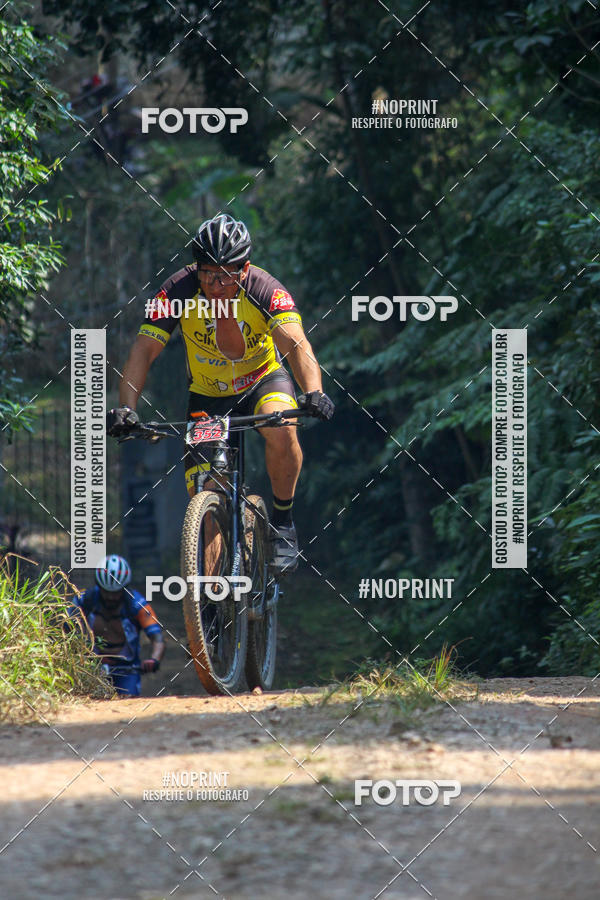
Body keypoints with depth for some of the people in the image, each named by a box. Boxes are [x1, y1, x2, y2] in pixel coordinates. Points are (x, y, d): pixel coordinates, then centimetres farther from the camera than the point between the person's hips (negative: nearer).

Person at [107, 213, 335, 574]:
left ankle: (283, 521, -12)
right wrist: (126, 407, -43)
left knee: (281, 430, -33)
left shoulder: (264, 290, -27)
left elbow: (297, 344, -39)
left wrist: (314, 392, -58)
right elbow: (144, 351, -28)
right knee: (201, 492, -9)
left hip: (263, 380, -2)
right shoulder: (179, 291, -25)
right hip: (208, 393, 2)